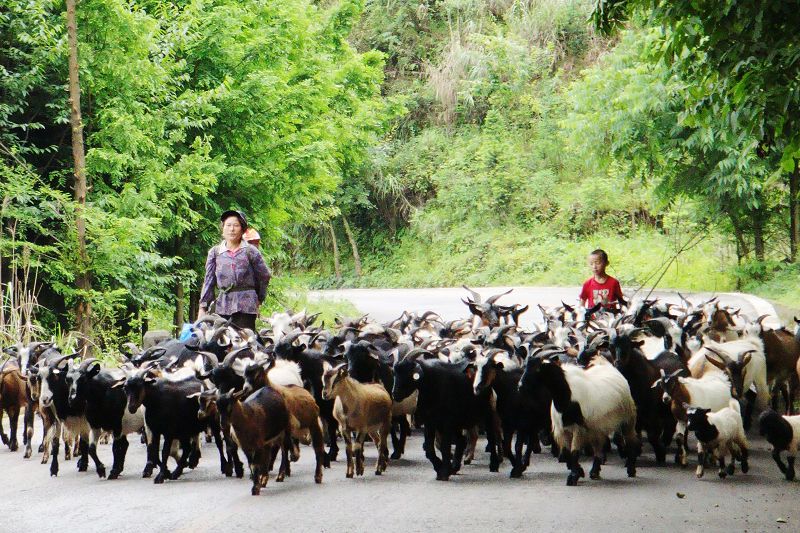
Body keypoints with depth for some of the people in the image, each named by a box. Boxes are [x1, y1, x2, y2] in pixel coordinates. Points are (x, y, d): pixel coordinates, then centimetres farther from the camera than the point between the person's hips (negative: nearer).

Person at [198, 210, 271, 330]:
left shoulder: (250, 251, 5)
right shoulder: (215, 252, 11)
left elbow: (264, 276, 11)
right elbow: (209, 280, 10)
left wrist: (259, 299, 15)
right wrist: (203, 307, 3)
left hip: (246, 306, -2)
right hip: (222, 304, 2)